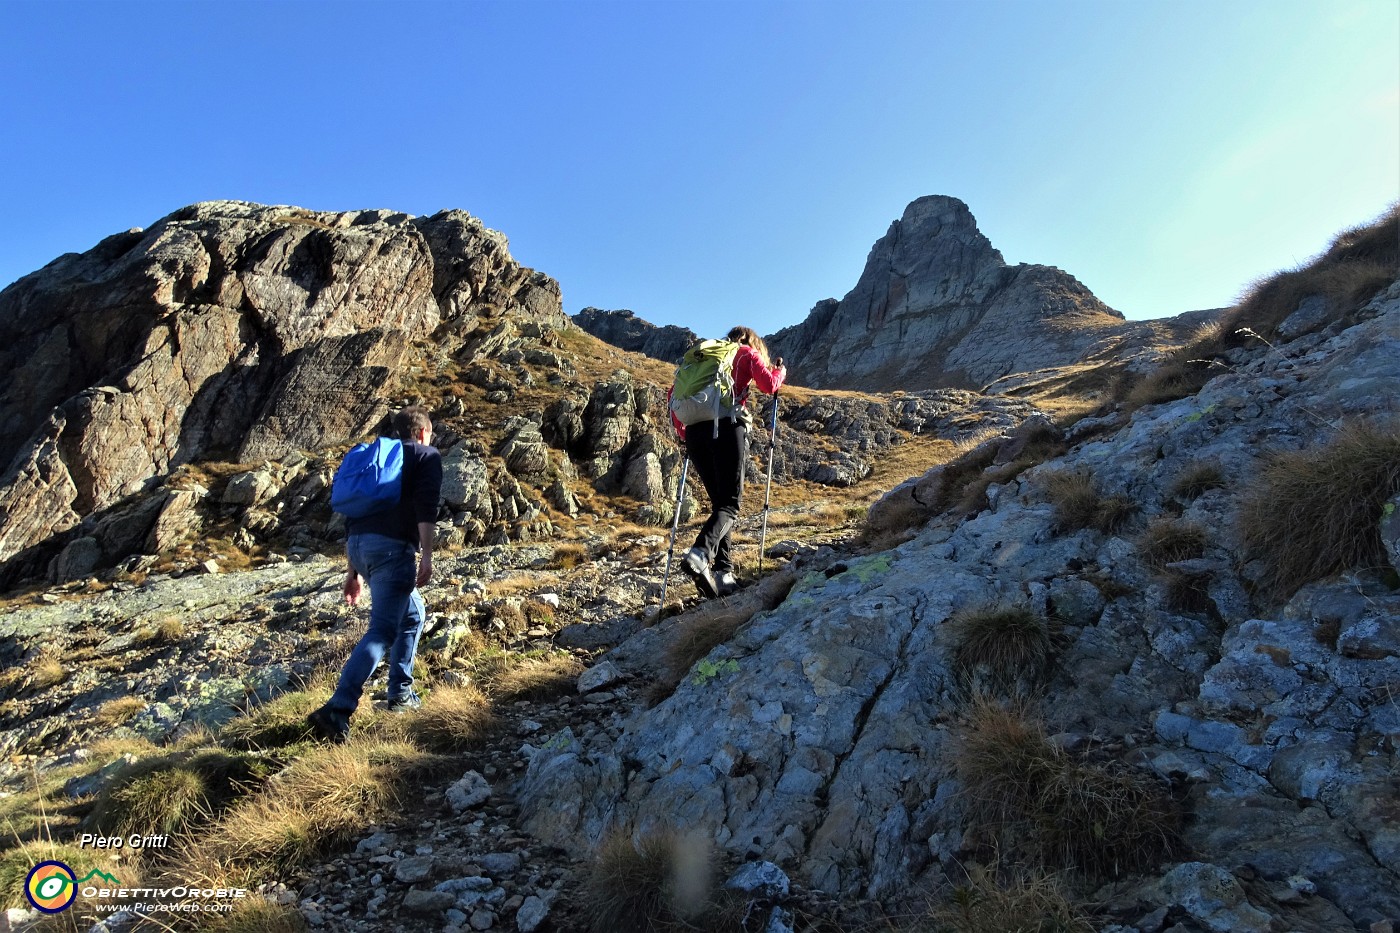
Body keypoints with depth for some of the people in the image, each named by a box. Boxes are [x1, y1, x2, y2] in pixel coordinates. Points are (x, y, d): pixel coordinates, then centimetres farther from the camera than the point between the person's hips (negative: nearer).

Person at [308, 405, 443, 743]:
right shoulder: (428, 455, 9)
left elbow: (353, 513, 26)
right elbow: (426, 506, -10)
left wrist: (353, 570, 28)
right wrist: (426, 555, -15)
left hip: (359, 544, 8)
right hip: (392, 546, -8)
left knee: (413, 613, 23)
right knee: (382, 631, -9)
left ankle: (400, 692, 22)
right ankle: (336, 710, -20)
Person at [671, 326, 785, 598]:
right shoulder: (748, 353, 17)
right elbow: (768, 384, 2)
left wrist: (683, 433, 24)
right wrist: (780, 370, 23)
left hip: (695, 431, 5)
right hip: (727, 426, -5)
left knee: (718, 502, 11)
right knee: (730, 504, -9)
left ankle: (723, 573, 1)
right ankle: (700, 554, -35)